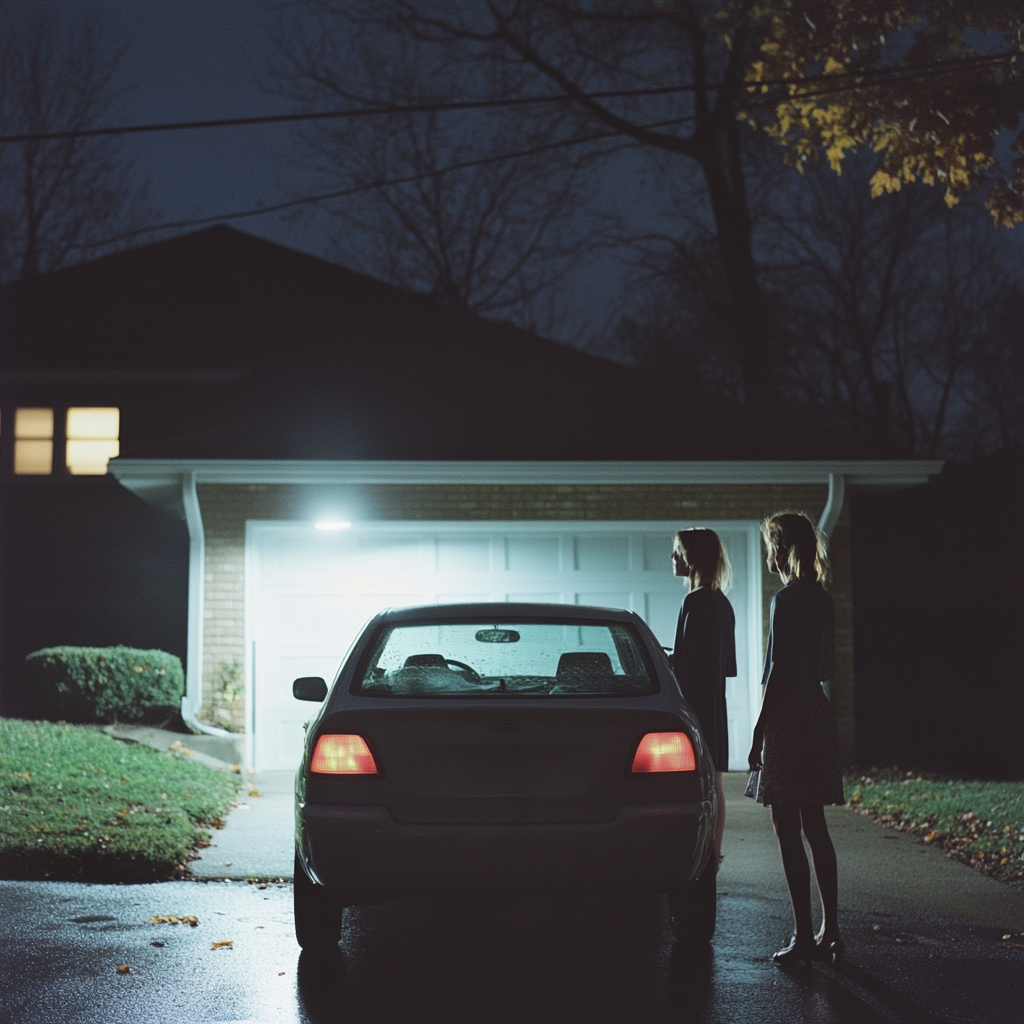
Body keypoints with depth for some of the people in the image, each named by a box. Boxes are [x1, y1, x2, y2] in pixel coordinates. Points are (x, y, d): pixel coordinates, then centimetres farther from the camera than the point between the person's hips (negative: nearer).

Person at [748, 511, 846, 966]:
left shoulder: (787, 599, -14)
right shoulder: (821, 598, 12)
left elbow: (779, 672, -16)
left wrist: (759, 733, -12)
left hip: (788, 722, -9)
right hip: (818, 717, 9)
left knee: (789, 835, -4)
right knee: (815, 830, 12)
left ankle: (803, 937, -3)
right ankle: (829, 932, 15)